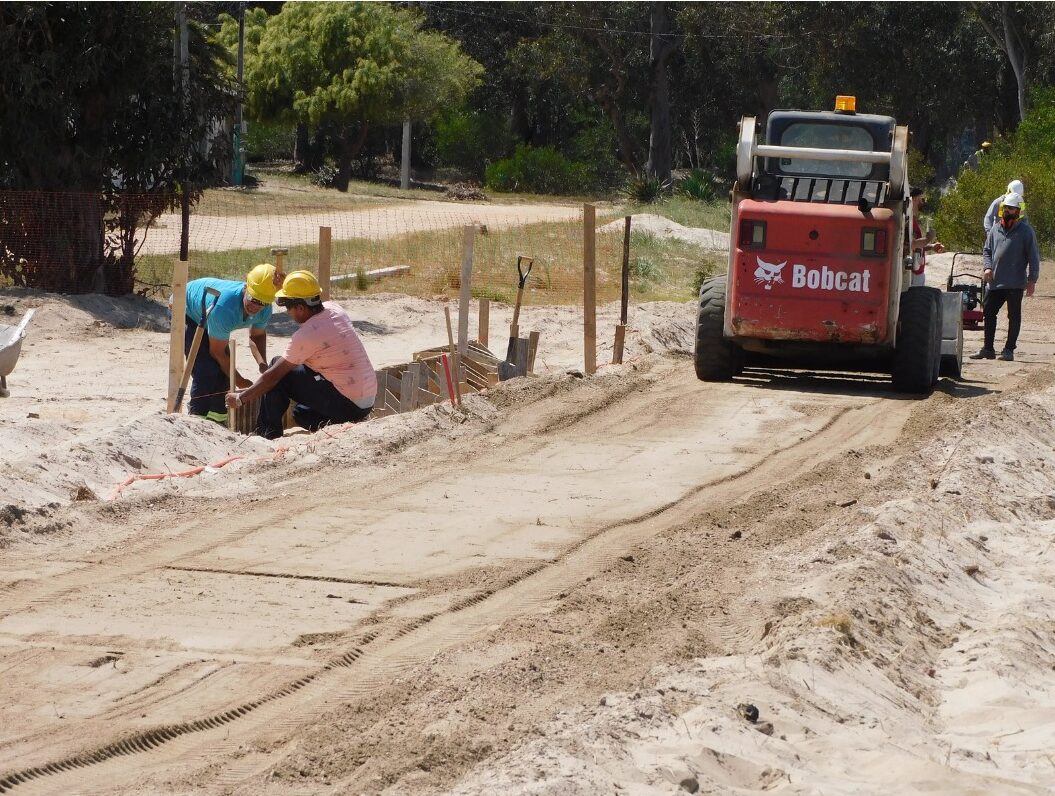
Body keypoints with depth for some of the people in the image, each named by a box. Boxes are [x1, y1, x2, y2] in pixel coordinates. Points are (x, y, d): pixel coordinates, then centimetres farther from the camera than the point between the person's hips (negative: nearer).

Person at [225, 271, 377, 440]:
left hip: (347, 405, -8)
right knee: (301, 413, 30)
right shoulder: (334, 310, 3)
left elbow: (273, 375, -9)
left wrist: (240, 398, 2)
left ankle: (268, 432, 6)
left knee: (279, 371, -1)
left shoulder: (306, 336, -18)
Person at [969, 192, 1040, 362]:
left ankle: (1009, 350, 7)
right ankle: (988, 348, 17)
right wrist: (987, 267, -2)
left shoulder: (1025, 231, -3)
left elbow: (1033, 257, -4)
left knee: (1014, 316, 1)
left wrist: (1032, 279, -9)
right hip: (995, 282, 6)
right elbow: (986, 250, 17)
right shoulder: (995, 230, 12)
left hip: (1015, 283, -6)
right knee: (989, 313, 8)